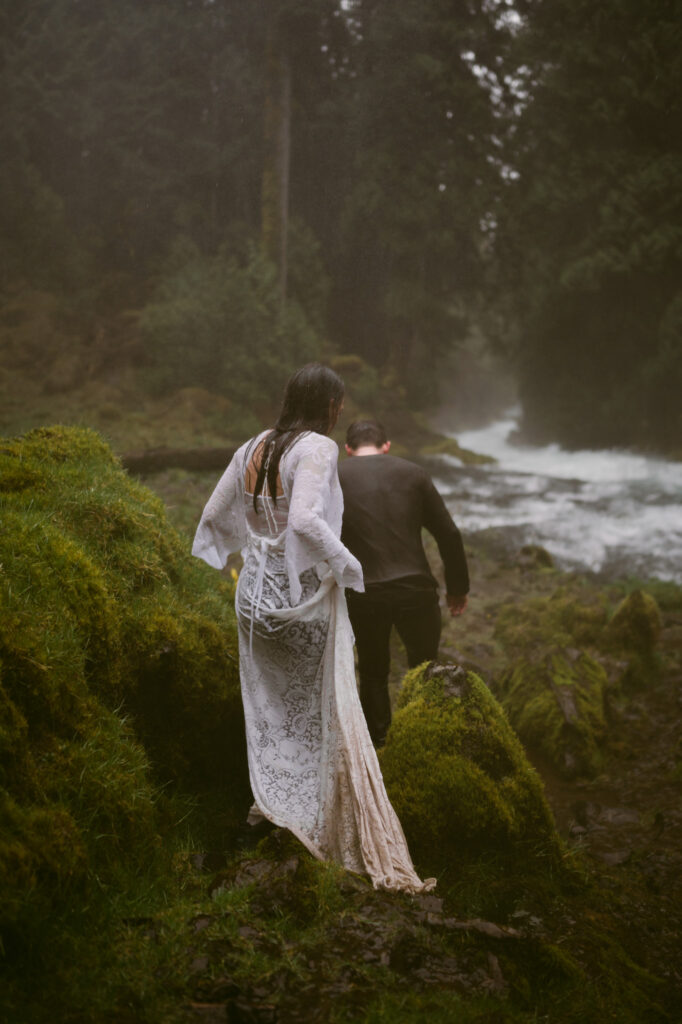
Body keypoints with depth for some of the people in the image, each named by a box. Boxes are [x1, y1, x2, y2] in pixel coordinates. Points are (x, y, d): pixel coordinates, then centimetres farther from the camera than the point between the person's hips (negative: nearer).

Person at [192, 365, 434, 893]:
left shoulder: (252, 449, 6)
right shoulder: (317, 448, -15)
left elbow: (214, 515, 11)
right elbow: (305, 519, -29)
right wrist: (346, 562, -16)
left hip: (256, 593, 7)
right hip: (305, 597, -7)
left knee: (269, 704, 22)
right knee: (329, 714, 5)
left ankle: (271, 802, 34)